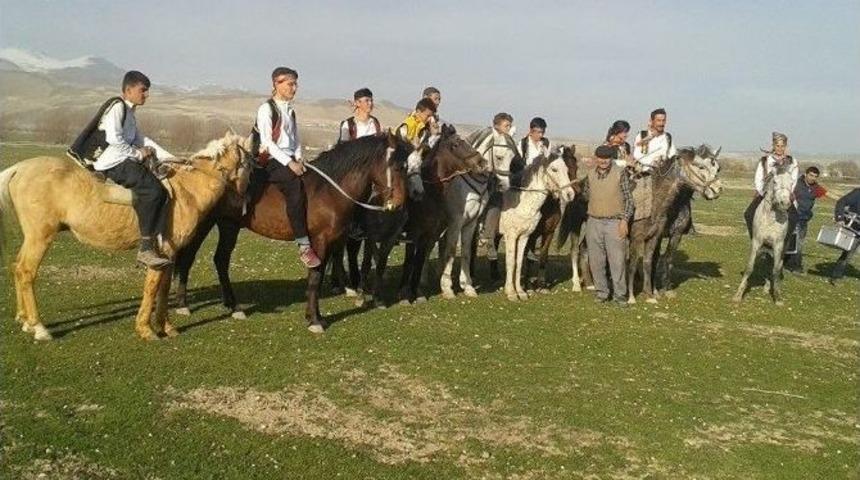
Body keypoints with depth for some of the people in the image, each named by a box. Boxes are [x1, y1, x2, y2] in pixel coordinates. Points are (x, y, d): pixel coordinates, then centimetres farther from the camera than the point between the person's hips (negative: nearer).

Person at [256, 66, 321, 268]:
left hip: (291, 160, 8)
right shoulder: (267, 109, -3)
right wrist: (289, 162, -19)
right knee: (295, 186, -32)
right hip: (272, 161, -8)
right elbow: (267, 142, -12)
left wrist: (298, 159, -1)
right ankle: (304, 247, -34)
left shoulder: (290, 111, 19)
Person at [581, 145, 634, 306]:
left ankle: (620, 294, 8)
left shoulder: (620, 173, -5)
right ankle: (602, 292, 20)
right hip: (594, 222, 4)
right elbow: (585, 194, 20)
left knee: (618, 260, -2)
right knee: (595, 261, 8)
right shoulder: (590, 174, 6)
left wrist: (624, 220, -11)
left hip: (615, 222, -4)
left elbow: (628, 198, -5)